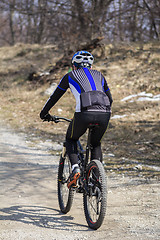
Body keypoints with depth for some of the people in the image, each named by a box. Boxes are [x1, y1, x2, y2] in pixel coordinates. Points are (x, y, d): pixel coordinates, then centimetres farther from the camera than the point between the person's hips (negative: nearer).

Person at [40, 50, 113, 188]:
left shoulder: (70, 76, 21)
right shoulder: (99, 76, 29)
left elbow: (55, 97, 27)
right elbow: (110, 99, 35)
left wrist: (44, 113, 41)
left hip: (84, 113, -3)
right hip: (104, 114, 3)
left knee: (71, 140, 25)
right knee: (96, 144, 28)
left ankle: (75, 168, 4)